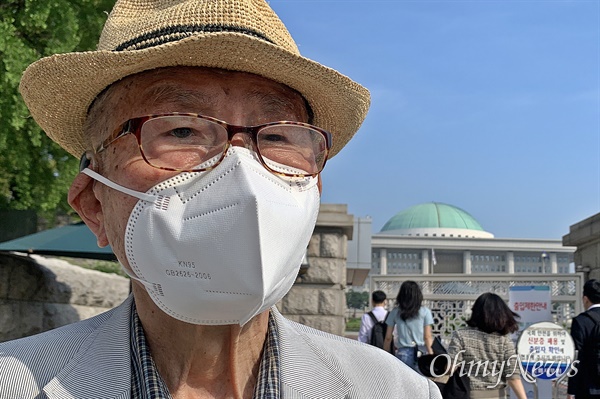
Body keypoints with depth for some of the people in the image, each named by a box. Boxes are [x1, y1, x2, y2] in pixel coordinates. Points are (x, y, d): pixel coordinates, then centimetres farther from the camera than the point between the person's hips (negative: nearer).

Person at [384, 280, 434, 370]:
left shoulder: (395, 312, 5)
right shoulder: (425, 312, 1)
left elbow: (388, 338, 7)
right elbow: (427, 337, -1)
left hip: (402, 353, 1)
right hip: (421, 353, -1)